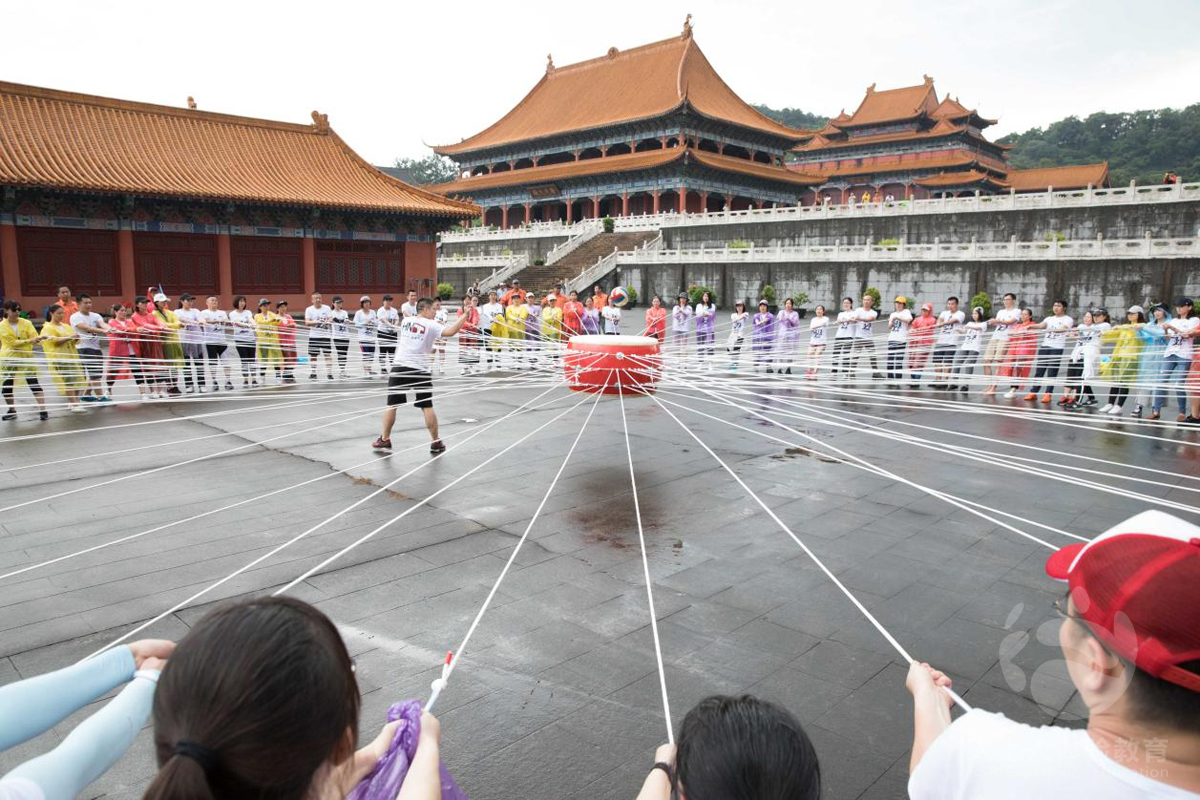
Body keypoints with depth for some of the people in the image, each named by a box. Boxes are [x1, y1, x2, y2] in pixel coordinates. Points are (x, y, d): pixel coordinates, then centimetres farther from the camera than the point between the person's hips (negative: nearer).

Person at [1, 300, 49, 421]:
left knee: (34, 384, -7)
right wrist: (30, 340, -29)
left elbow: (34, 337, -10)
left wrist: (38, 339, -35)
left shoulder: (26, 323, -1)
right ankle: (12, 411, 24)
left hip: (26, 357, -1)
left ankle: (43, 410, -7)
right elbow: (12, 342, -16)